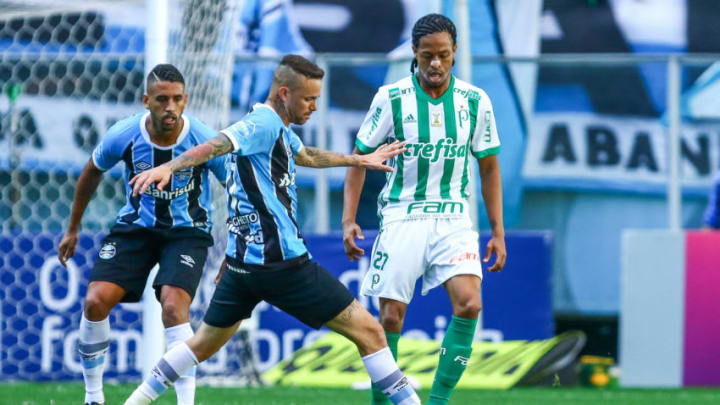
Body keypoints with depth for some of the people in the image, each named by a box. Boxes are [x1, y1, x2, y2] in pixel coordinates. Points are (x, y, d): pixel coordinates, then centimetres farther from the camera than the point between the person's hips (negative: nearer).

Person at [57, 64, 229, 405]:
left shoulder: (205, 141, -21)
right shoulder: (123, 136, -15)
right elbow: (92, 173, 6)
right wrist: (72, 229, 15)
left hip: (187, 231, -2)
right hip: (135, 225, 2)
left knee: (173, 306, -26)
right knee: (95, 301, -13)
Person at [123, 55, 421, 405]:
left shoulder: (279, 130, 17)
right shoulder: (263, 124, -14)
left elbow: (306, 155, 38)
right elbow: (216, 145, -31)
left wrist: (359, 160, 51)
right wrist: (168, 168, -48)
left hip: (242, 264, 10)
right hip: (280, 262, -10)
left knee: (204, 344, 21)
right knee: (368, 331, -5)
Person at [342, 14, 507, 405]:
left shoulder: (475, 101, 1)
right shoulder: (391, 98, -5)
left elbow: (489, 167, 11)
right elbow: (359, 158, 3)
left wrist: (498, 232, 8)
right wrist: (348, 219, -6)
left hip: (453, 219, 1)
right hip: (401, 218, -1)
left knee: (469, 304, -19)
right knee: (391, 316, -4)